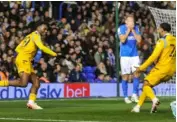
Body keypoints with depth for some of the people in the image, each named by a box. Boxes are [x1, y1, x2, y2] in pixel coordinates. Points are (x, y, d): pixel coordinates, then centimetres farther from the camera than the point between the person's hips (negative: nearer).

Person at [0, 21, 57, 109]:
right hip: (23, 60, -10)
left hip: (26, 61, 10)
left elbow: (17, 48, 24)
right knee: (23, 83, -24)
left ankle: (31, 102, -3)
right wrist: (54, 54, -11)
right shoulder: (36, 35, -1)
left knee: (36, 83, 4)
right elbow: (42, 47, -18)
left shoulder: (29, 36, 26)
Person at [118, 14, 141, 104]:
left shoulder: (136, 28, 7)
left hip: (134, 54, 3)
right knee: (125, 76, -2)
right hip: (125, 55, -3)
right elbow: (122, 40, -17)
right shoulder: (121, 28, -4)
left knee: (137, 74, -7)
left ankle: (135, 94, 4)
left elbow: (139, 40, -4)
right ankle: (125, 97, 6)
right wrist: (128, 29, -13)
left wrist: (133, 30, -8)